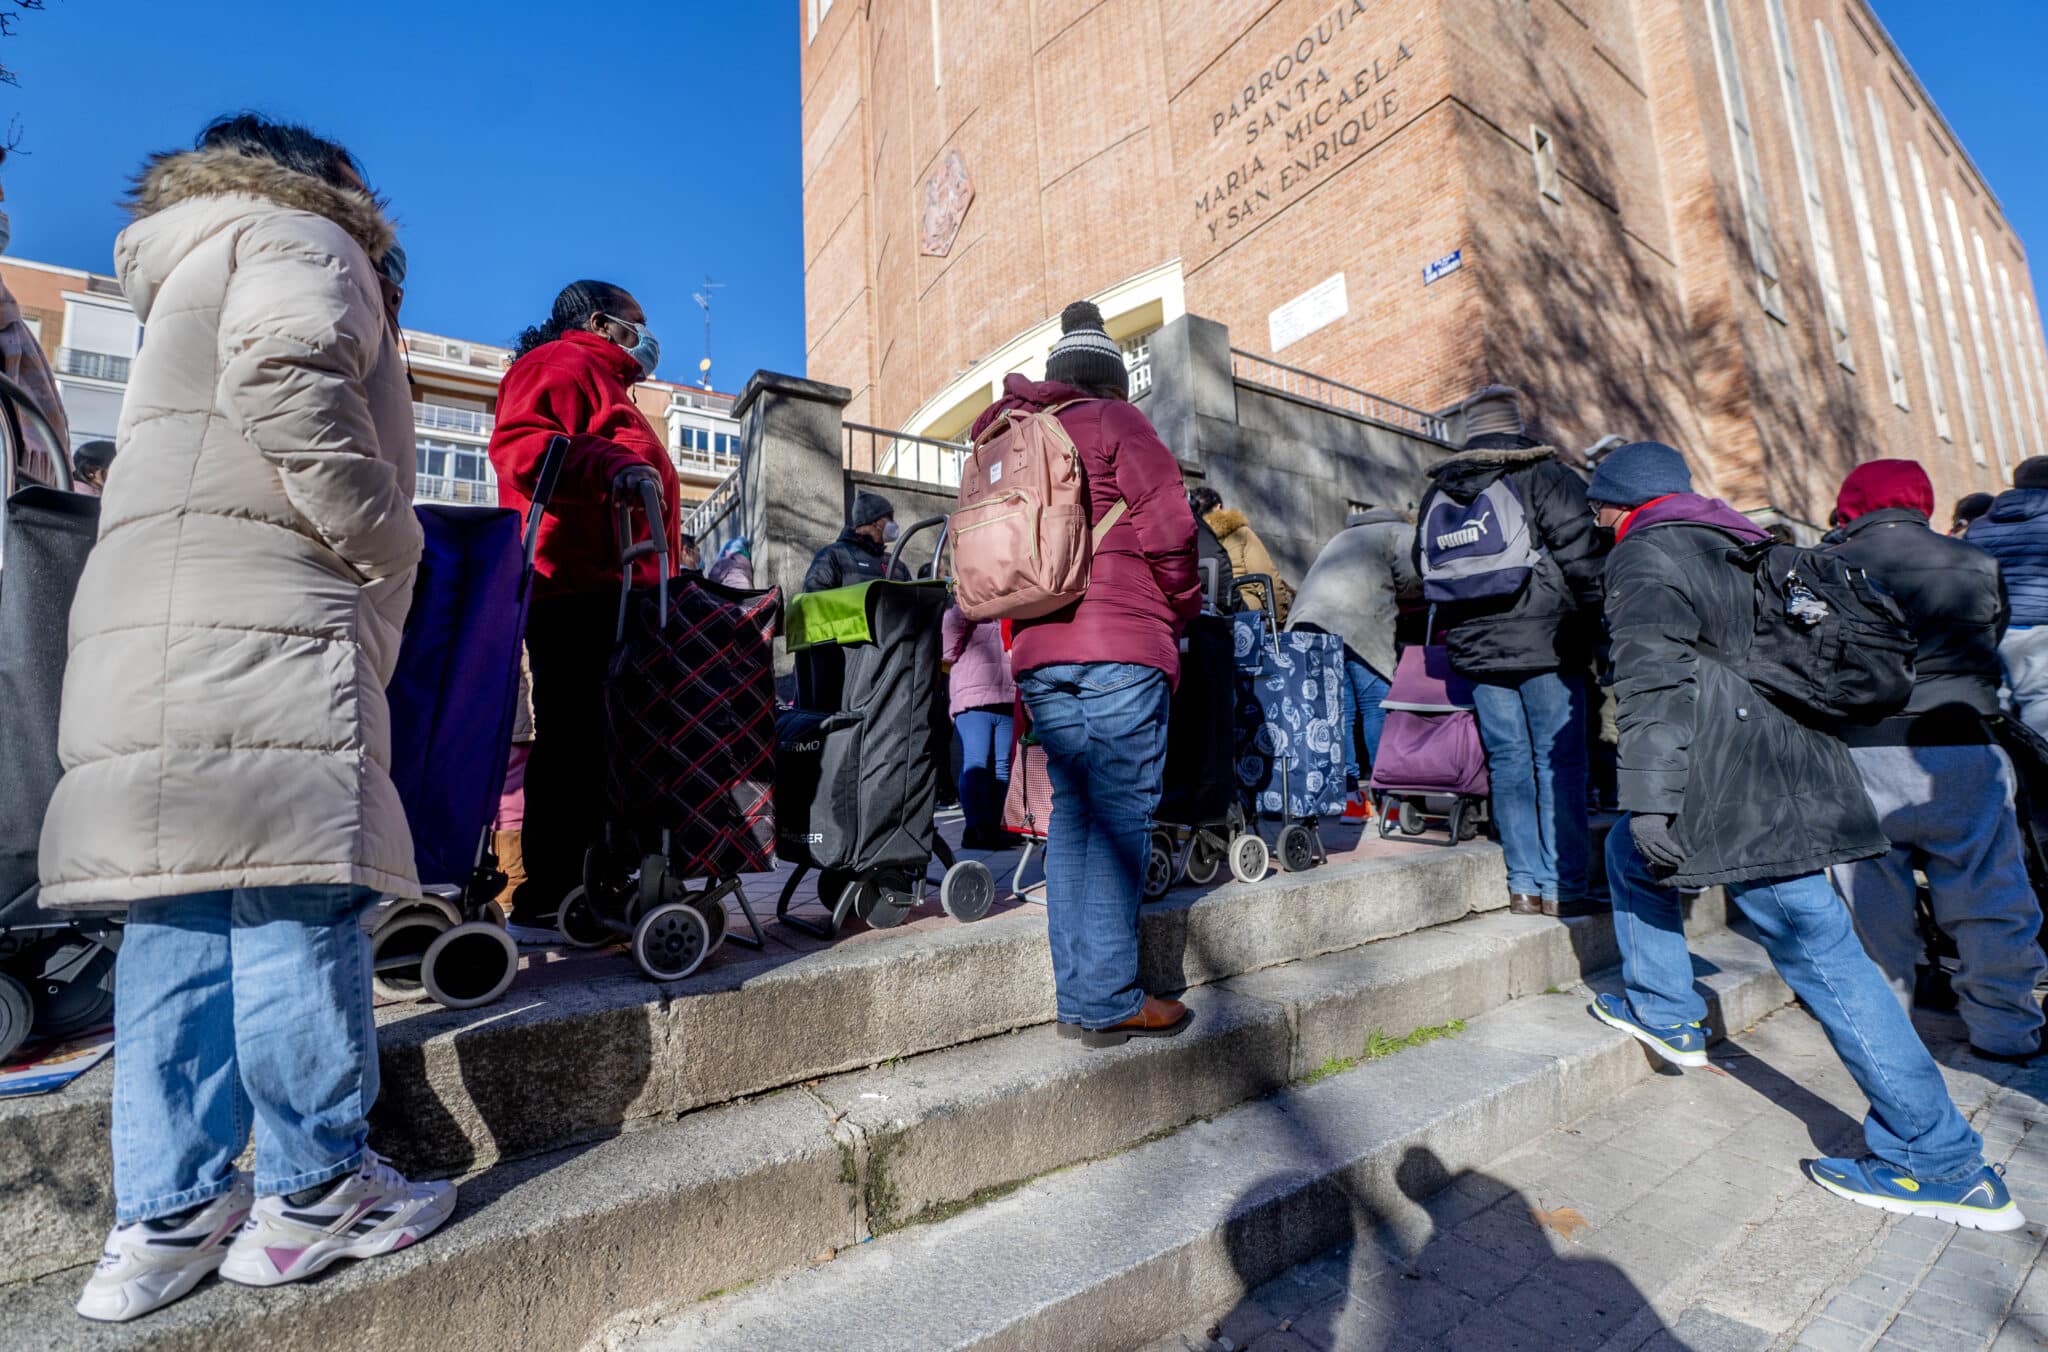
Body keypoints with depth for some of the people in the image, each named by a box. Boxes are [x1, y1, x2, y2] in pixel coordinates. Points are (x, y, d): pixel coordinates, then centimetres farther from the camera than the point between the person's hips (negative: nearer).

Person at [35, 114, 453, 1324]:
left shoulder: (195, 274, 36)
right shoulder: (299, 240, 7)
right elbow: (285, 374, -14)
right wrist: (384, 532, -9)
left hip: (145, 636, 10)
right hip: (263, 628, -9)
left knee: (177, 921, 7)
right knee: (296, 906, -7)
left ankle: (168, 1217, 13)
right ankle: (314, 1194, 3)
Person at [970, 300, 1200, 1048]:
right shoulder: (1113, 421, 4)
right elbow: (1166, 520, -7)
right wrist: (1183, 607, 8)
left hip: (1039, 652, 7)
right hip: (1119, 646, -6)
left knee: (1073, 813, 10)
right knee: (1120, 816, -3)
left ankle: (1077, 993, 15)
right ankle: (1106, 1001, 1)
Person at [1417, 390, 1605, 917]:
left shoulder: (1438, 490, 12)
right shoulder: (1544, 474, -4)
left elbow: (1425, 564, 19)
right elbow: (1580, 550, -11)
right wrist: (1596, 614, 1)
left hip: (1477, 646, 4)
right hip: (1547, 642, -4)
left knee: (1508, 761, 9)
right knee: (1559, 761, 2)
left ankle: (1524, 885, 13)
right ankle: (1562, 885, 6)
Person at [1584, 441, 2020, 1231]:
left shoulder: (1646, 555, -7)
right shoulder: (1735, 548, 20)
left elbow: (1654, 680, -21)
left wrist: (1651, 801, -24)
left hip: (1737, 792, -9)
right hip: (1788, 772, 9)